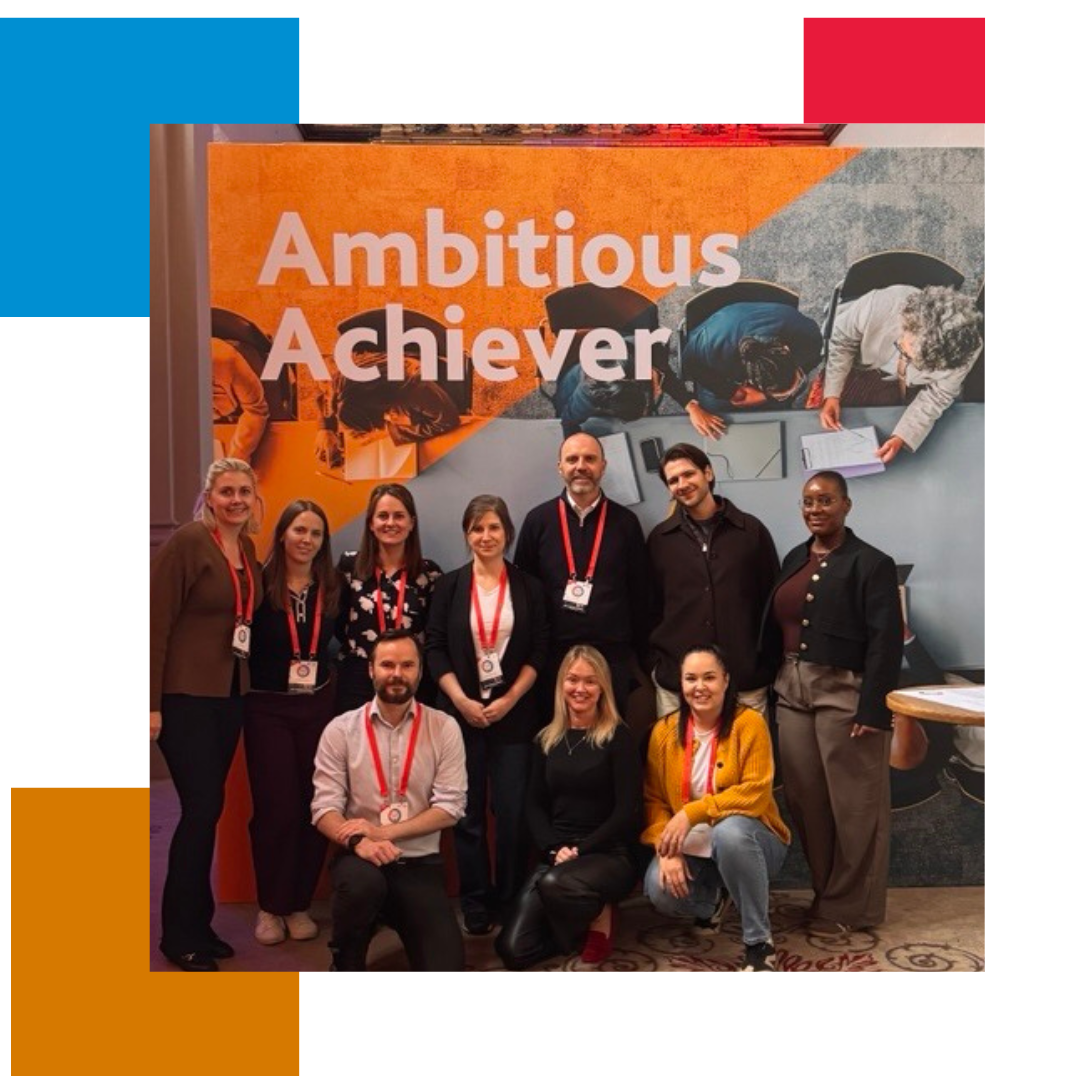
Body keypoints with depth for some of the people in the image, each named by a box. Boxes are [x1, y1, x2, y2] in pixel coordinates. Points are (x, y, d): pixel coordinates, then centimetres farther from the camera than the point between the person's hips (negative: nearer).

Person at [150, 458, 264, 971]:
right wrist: (152, 703, -16)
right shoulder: (187, 542, -13)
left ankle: (197, 922, 26)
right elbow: (155, 621, -15)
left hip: (229, 693, 7)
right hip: (185, 696, -7)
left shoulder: (248, 549, 8)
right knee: (201, 809, -4)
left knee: (209, 808, 12)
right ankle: (178, 934, 13)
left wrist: (246, 684, 7)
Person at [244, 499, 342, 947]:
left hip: (318, 706, 3)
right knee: (276, 809, -1)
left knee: (315, 807, 3)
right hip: (267, 709, -3)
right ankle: (270, 907, 17)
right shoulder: (261, 583, -7)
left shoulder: (332, 587, 3)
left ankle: (299, 904, 19)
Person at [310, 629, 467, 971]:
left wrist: (383, 831, -15)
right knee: (362, 882, -37)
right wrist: (359, 842, -26)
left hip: (419, 864, 1)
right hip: (360, 858, 0)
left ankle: (398, 918, 17)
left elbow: (451, 807, -6)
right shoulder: (341, 729, -1)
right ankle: (345, 967, -4)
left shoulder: (443, 728, -1)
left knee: (444, 970, -17)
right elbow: (325, 808, -6)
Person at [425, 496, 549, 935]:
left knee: (512, 811, -1)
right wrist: (461, 700, -10)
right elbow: (435, 649, 1)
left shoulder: (529, 587, 5)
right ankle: (475, 906, 14)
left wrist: (510, 699, -9)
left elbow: (539, 652, 2)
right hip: (462, 712, 0)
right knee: (468, 812, 4)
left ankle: (510, 902, 13)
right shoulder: (448, 586, 5)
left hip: (513, 713, 0)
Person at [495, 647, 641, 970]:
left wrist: (581, 850, -15)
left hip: (609, 854, -4)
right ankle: (581, 923, 13)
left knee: (555, 884, -38)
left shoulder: (618, 737, -4)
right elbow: (536, 805, 9)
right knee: (512, 950, -13)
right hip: (556, 855, 5)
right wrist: (554, 848, -9)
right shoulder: (546, 740, 10)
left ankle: (600, 918, -4)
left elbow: (628, 811, -9)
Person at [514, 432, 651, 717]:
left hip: (614, 657, 0)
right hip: (553, 656, 0)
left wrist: (641, 655, 6)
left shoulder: (625, 522, 5)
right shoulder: (538, 520, 4)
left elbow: (640, 594, 8)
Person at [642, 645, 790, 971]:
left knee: (729, 831, -38)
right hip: (693, 846, 3)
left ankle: (759, 942, -19)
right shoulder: (664, 731, -1)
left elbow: (755, 792, -19)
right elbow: (654, 799, -1)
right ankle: (711, 901, 12)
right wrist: (667, 849, -17)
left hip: (747, 838, -3)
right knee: (659, 889, -27)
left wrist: (692, 813, -25)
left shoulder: (749, 723, -12)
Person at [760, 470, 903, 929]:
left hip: (844, 694, -6)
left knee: (853, 804, 3)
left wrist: (873, 708, -18)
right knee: (805, 798, 12)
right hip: (792, 692, 6)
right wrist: (772, 685, 5)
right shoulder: (795, 559, 13)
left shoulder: (871, 563, -7)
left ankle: (853, 906, 19)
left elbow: (886, 641, -12)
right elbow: (774, 627, 12)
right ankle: (825, 894, 27)